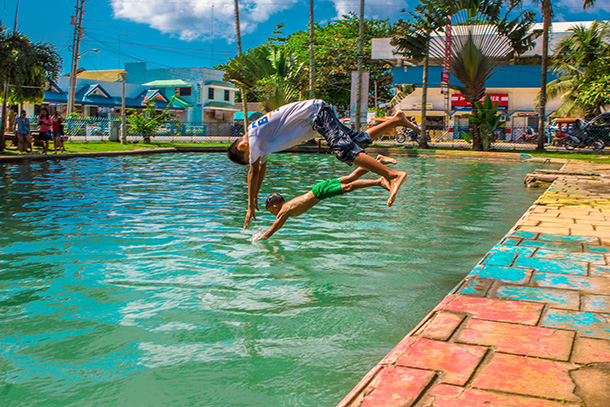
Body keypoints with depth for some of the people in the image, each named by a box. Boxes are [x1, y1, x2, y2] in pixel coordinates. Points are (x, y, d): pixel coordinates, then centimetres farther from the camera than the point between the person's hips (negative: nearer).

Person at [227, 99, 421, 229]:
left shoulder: (254, 136, -8)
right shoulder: (261, 136, 18)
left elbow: (254, 172, -8)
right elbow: (262, 168, 29)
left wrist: (250, 206, -3)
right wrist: (255, 197, 34)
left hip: (316, 112, -9)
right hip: (318, 114, 9)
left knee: (344, 149, -25)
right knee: (358, 140, 10)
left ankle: (393, 175, -37)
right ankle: (396, 120, 16)